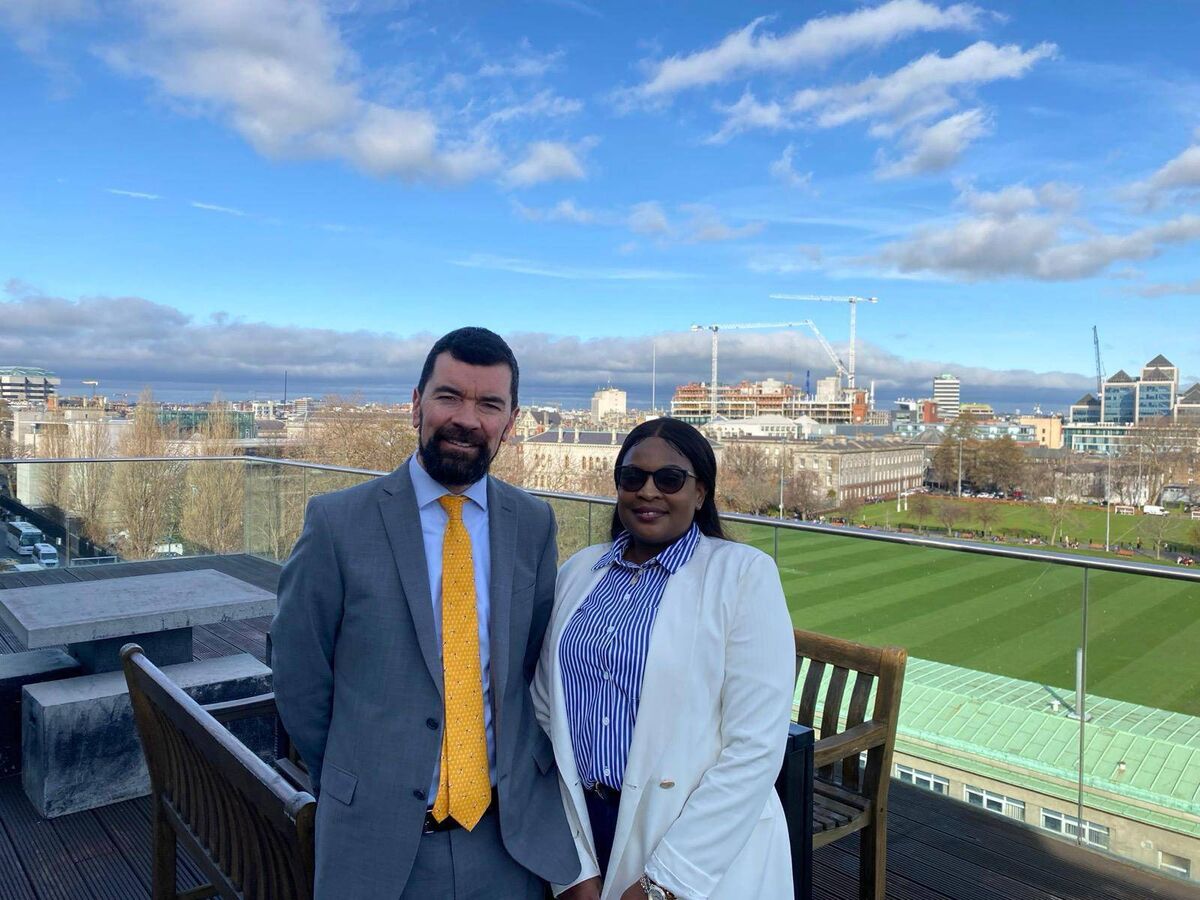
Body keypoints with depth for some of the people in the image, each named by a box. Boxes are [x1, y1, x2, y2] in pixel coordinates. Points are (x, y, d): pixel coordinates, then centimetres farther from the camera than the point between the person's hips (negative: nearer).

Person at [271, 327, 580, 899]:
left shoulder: (534, 524, -2)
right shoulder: (338, 522, -11)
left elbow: (538, 665, 6)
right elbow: (300, 679, -4)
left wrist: (526, 774, 1)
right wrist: (359, 785, 4)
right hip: (380, 842, -2)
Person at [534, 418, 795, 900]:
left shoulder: (745, 574, -11)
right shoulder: (578, 570, 2)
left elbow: (756, 748, -15)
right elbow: (547, 714, -1)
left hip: (706, 855, -3)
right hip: (584, 828, 4)